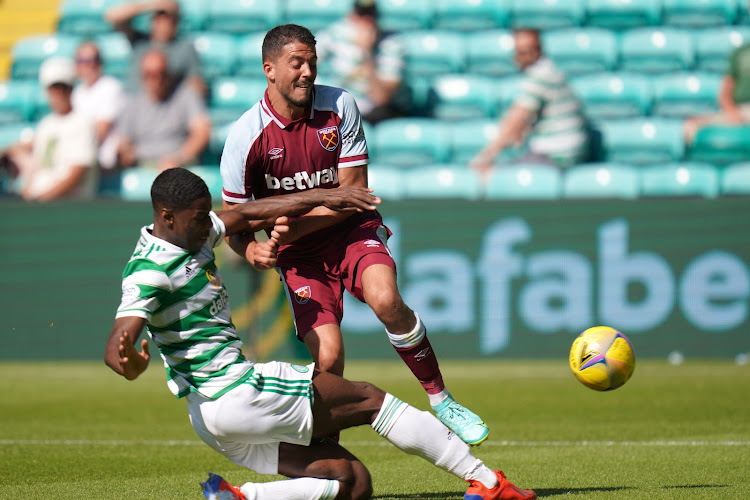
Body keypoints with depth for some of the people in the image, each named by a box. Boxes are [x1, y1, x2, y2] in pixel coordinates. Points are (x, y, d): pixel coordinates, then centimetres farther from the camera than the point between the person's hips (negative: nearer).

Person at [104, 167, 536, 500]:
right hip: (234, 396, -10)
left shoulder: (191, 233, 11)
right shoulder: (150, 270, -17)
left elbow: (246, 214, 21)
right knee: (369, 400, -1)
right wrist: (129, 363, -50)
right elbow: (116, 345, -26)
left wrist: (321, 198, 14)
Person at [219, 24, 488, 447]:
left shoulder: (339, 106, -8)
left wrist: (292, 226, -20)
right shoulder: (245, 137, -11)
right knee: (328, 355, -19)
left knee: (385, 299, -31)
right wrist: (249, 248, -24)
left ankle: (440, 398, -13)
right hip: (300, 253, -1)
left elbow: (352, 191, -8)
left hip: (352, 230, 1)